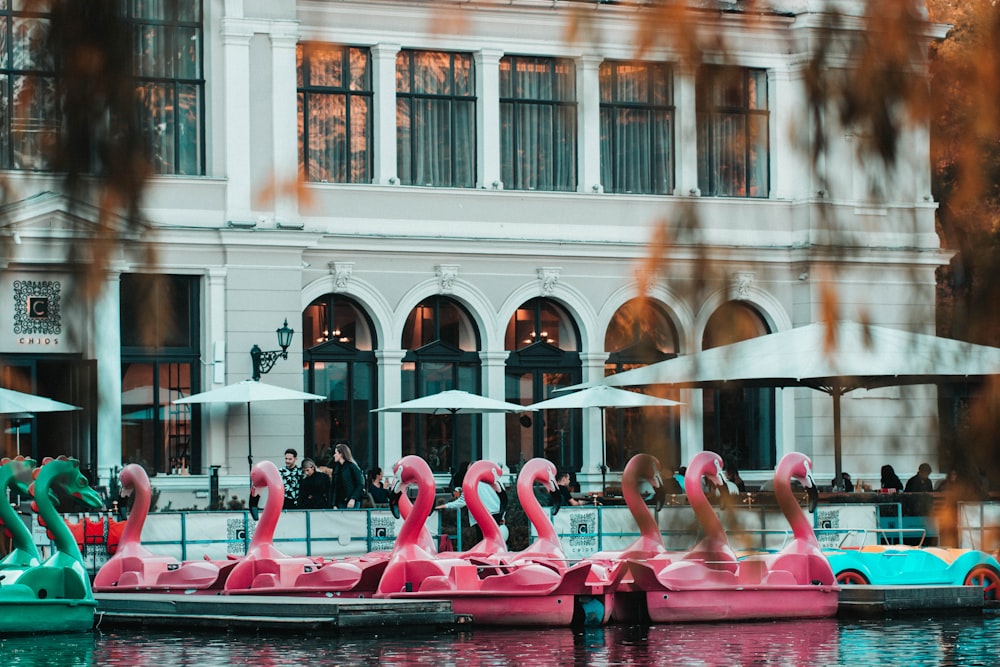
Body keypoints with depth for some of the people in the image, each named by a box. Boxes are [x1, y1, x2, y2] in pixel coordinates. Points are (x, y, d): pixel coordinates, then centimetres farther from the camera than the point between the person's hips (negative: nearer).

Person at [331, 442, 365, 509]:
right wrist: (335, 505, 9)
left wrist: (353, 499, -16)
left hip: (352, 503, -6)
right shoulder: (337, 468, 13)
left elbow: (360, 484, -8)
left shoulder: (352, 466, -5)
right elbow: (335, 488, 15)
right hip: (341, 503, 6)